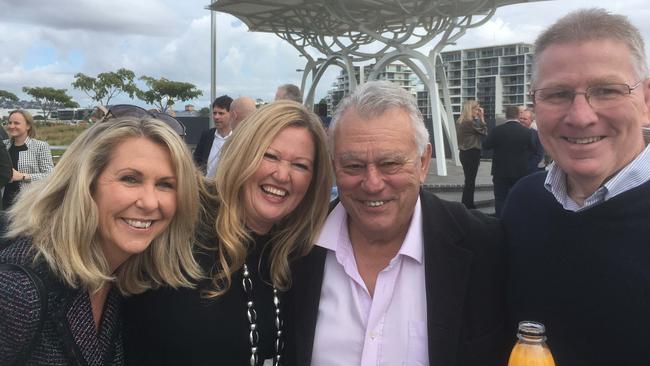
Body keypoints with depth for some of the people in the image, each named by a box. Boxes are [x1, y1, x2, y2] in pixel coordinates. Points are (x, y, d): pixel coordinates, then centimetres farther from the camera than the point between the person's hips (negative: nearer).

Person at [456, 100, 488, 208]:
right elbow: (484, 131, -10)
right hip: (472, 153, -9)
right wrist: (481, 117, -7)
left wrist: (478, 118, 8)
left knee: (469, 180, 15)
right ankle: (467, 205, 2)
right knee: (470, 180, -2)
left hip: (465, 153, 9)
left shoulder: (460, 122, 10)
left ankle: (467, 204, 21)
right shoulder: (470, 122, -18)